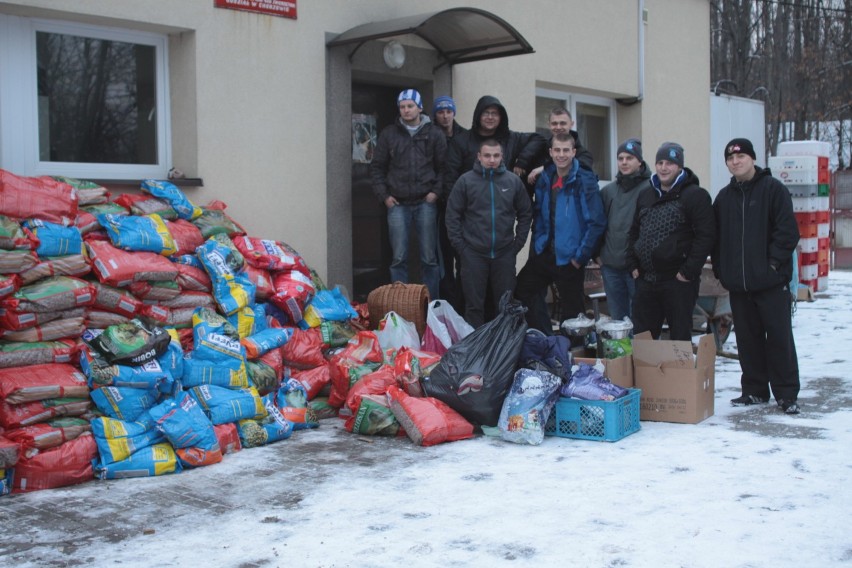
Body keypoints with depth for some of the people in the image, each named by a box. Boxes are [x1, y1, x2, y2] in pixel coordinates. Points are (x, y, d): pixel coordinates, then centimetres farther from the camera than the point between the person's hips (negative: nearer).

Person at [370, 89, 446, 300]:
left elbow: (444, 167, 6)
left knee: (429, 258, 2)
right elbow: (377, 166, 10)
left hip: (425, 203, -1)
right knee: (399, 258, 2)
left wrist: (436, 191, -5)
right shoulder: (389, 134, 7)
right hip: (397, 204, 1)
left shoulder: (435, 134, 5)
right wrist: (384, 195, 1)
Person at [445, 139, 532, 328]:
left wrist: (518, 243, 4)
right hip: (473, 254, -1)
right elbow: (452, 215, -1)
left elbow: (525, 214, 9)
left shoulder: (513, 181, 1)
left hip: (505, 254, 2)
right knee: (474, 304, 5)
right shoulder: (466, 181, -4)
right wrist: (460, 246, -5)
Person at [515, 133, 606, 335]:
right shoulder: (545, 179, 4)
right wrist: (538, 244, 4)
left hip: (569, 259, -6)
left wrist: (581, 256, -16)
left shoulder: (585, 181, -13)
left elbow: (597, 222, -16)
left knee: (572, 310, 4)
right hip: (544, 253, 6)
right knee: (522, 290, 12)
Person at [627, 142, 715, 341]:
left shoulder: (695, 195, -6)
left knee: (680, 337, 3)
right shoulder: (645, 195, 15)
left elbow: (706, 235, -13)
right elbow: (634, 232, 22)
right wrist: (634, 265, 10)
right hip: (645, 279, 6)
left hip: (678, 281, -6)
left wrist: (689, 271, -16)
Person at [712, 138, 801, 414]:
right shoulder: (724, 197, 14)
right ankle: (754, 390, 19)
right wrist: (721, 270, 7)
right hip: (738, 283, 5)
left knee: (779, 337, -2)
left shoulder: (773, 189, -1)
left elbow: (788, 230, -7)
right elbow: (716, 237, 17)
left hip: (771, 281, -5)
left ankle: (787, 393, 5)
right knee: (747, 339, 9)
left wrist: (774, 261, -14)